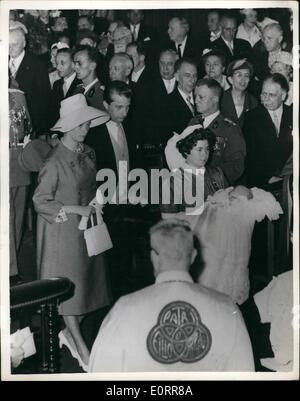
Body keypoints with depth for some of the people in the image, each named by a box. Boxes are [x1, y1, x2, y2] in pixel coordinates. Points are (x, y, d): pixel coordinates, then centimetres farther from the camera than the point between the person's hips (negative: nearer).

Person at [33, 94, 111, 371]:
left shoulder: (88, 153, 3)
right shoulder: (55, 163, -19)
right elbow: (40, 202, -17)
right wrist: (77, 210, -18)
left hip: (87, 225, 7)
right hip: (63, 229, -7)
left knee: (88, 278, 11)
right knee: (69, 283, 4)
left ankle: (70, 331, 31)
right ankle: (80, 345, 17)